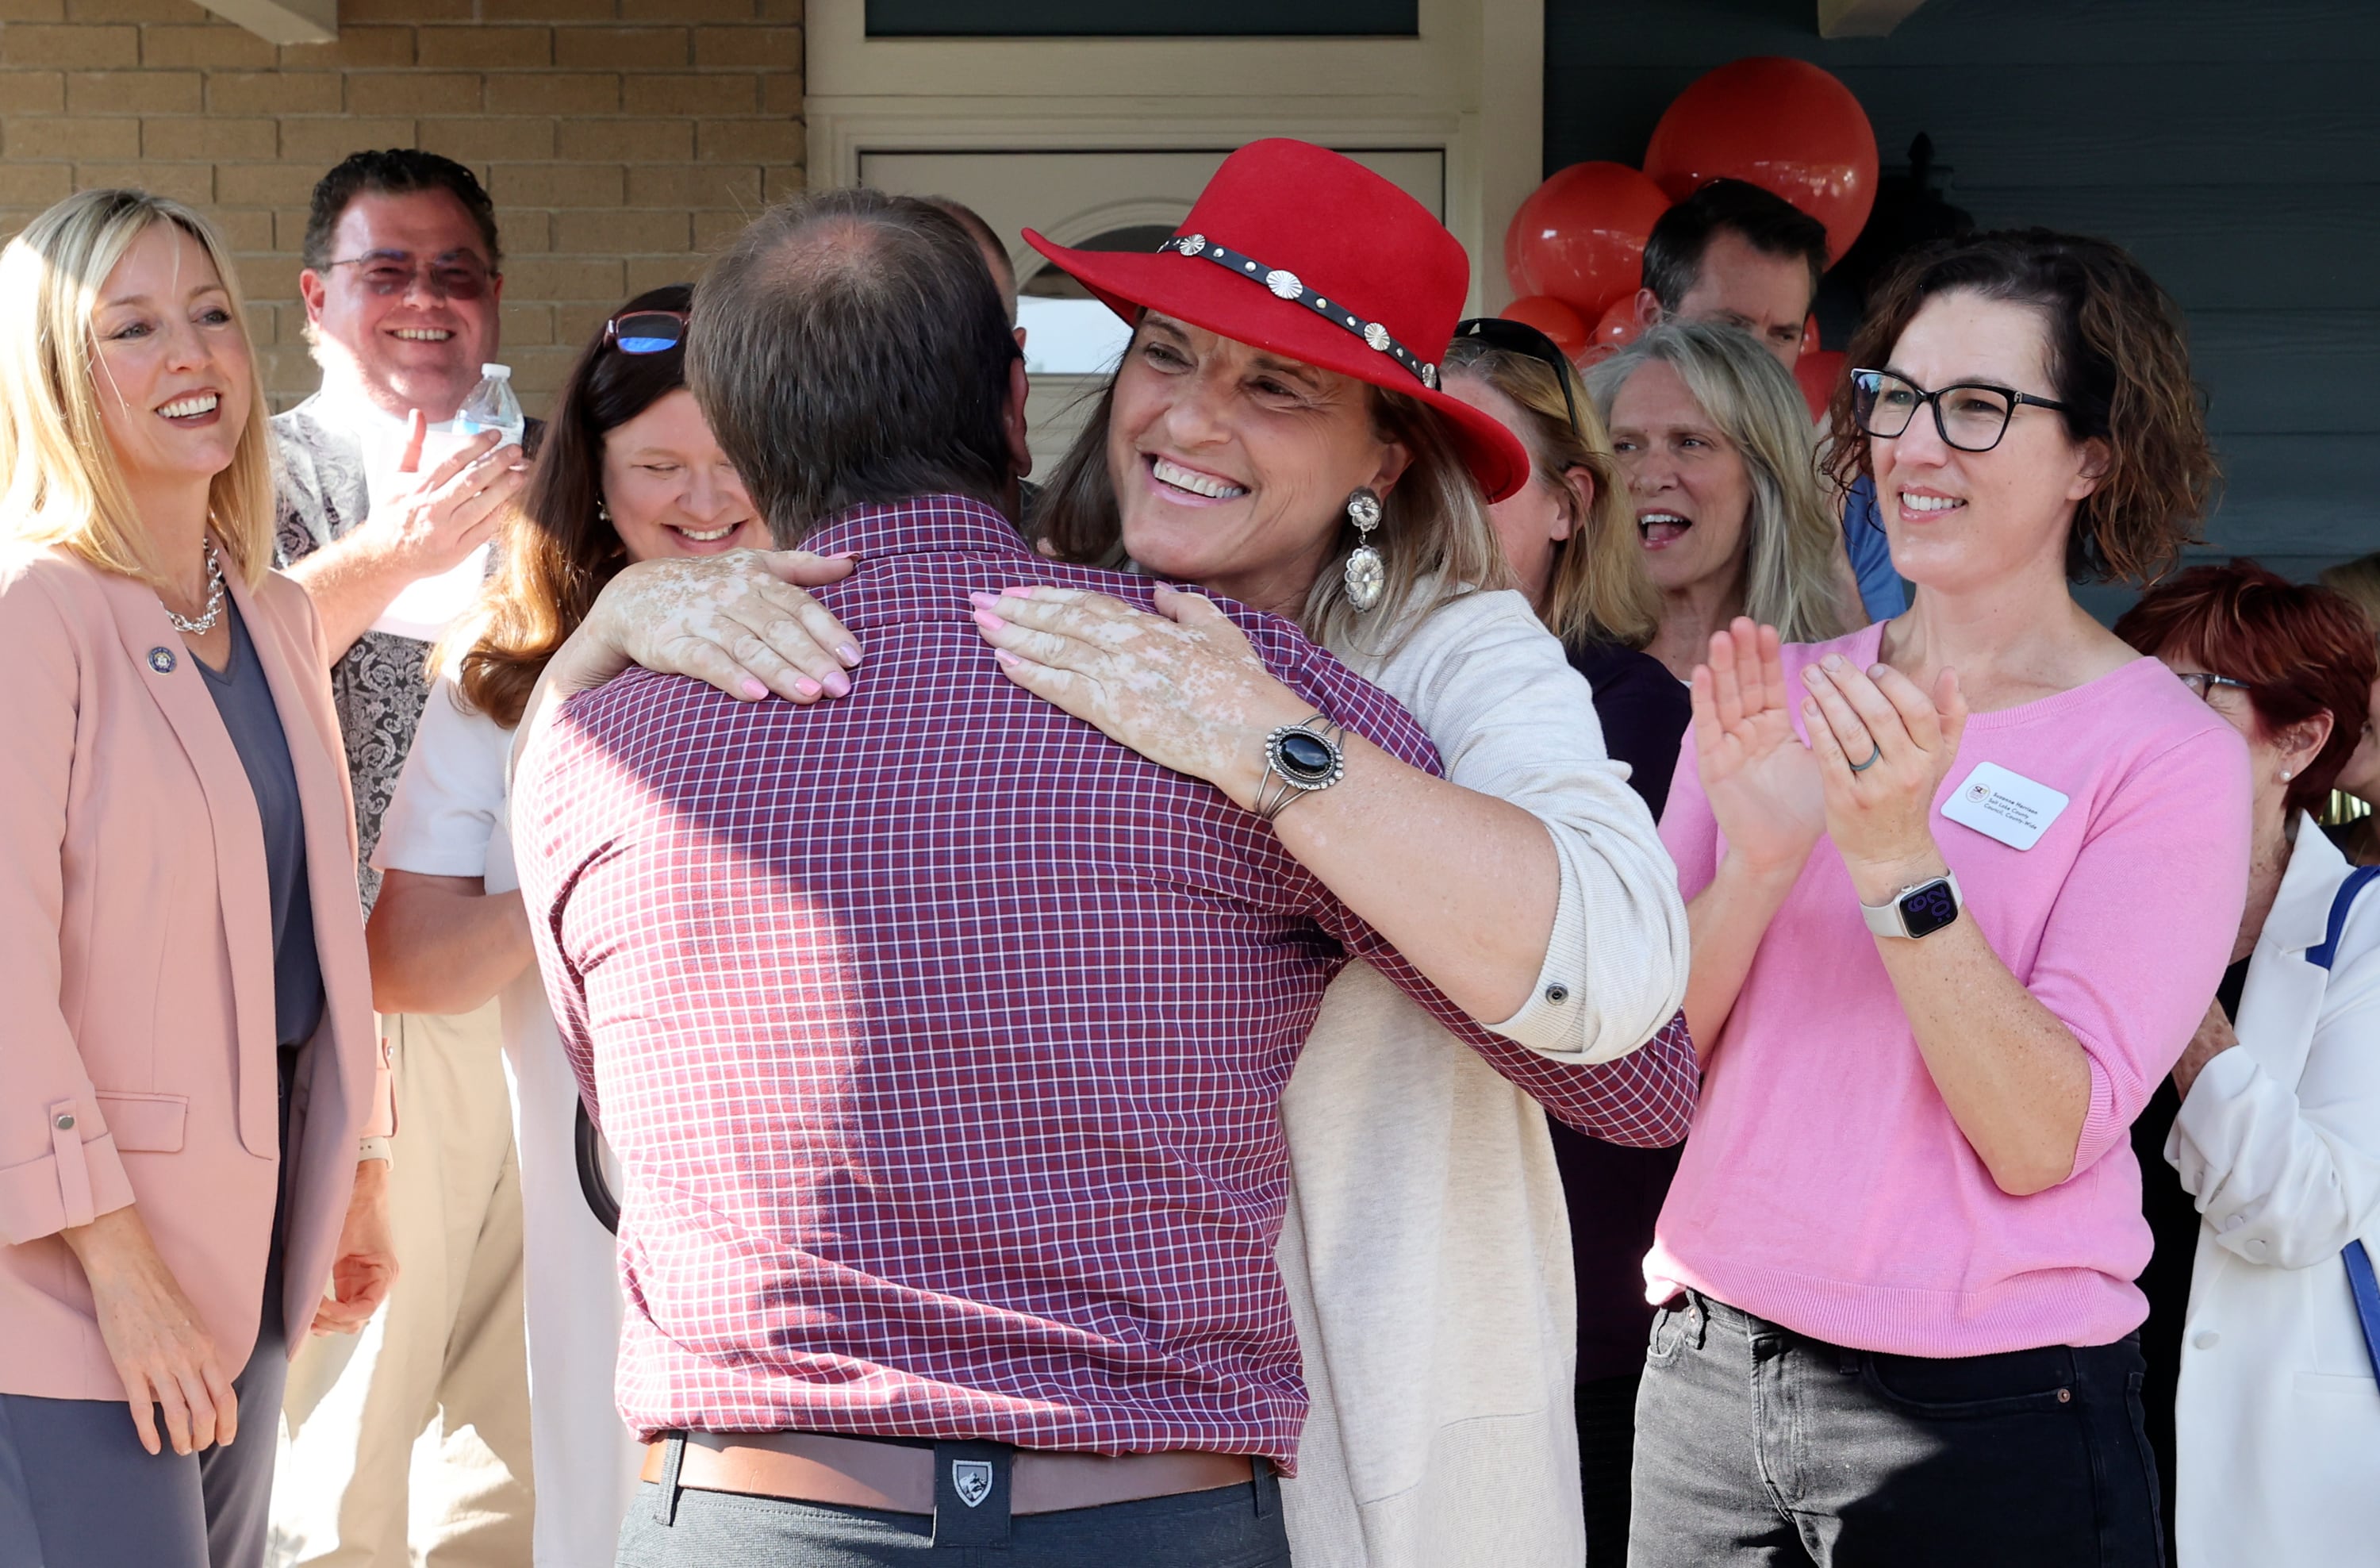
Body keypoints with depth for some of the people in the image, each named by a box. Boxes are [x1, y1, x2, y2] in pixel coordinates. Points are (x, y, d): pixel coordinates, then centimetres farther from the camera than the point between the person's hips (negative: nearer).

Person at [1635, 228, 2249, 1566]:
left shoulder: (2168, 754, -6)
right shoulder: (1778, 693, 5)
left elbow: (2040, 1138, -15)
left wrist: (1895, 860, -25)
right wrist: (1753, 862, -16)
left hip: (1985, 1414, -4)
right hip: (1709, 1371, 4)